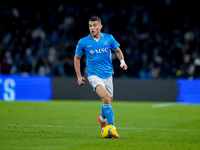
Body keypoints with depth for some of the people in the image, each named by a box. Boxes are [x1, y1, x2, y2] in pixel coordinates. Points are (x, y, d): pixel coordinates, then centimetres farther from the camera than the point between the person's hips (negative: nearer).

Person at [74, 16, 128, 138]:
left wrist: (122, 62, -3)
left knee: (108, 102, 13)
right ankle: (112, 127, -22)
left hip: (108, 74, 3)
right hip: (94, 75, -3)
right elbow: (77, 58, 8)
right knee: (105, 97, -25)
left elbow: (118, 50, 16)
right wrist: (79, 76, 5)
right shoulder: (83, 42, -6)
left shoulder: (109, 38, -1)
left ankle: (102, 118, 47)